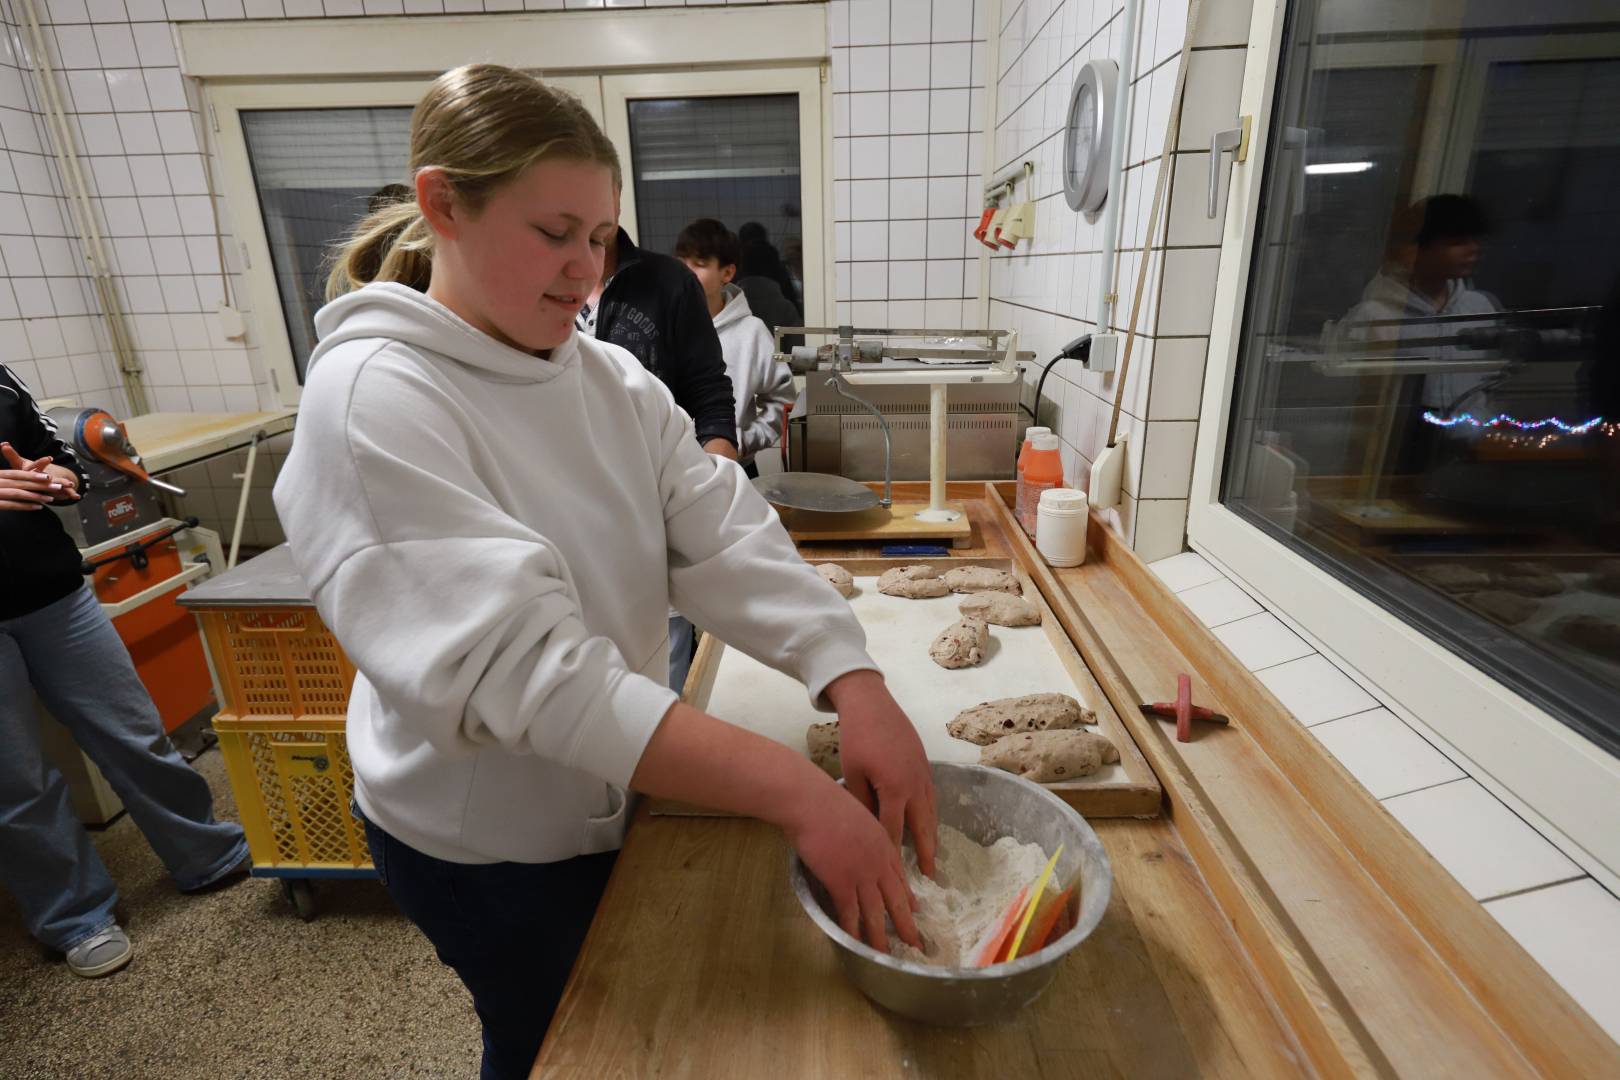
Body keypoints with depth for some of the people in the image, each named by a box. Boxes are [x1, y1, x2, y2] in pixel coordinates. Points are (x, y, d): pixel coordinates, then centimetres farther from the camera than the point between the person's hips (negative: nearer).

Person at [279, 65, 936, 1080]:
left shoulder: (613, 378, -4)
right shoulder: (373, 399, -24)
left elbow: (728, 540, -14)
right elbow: (516, 662, -35)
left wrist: (858, 687, -30)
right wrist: (796, 790, -40)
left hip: (621, 795, 6)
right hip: (487, 842, -5)